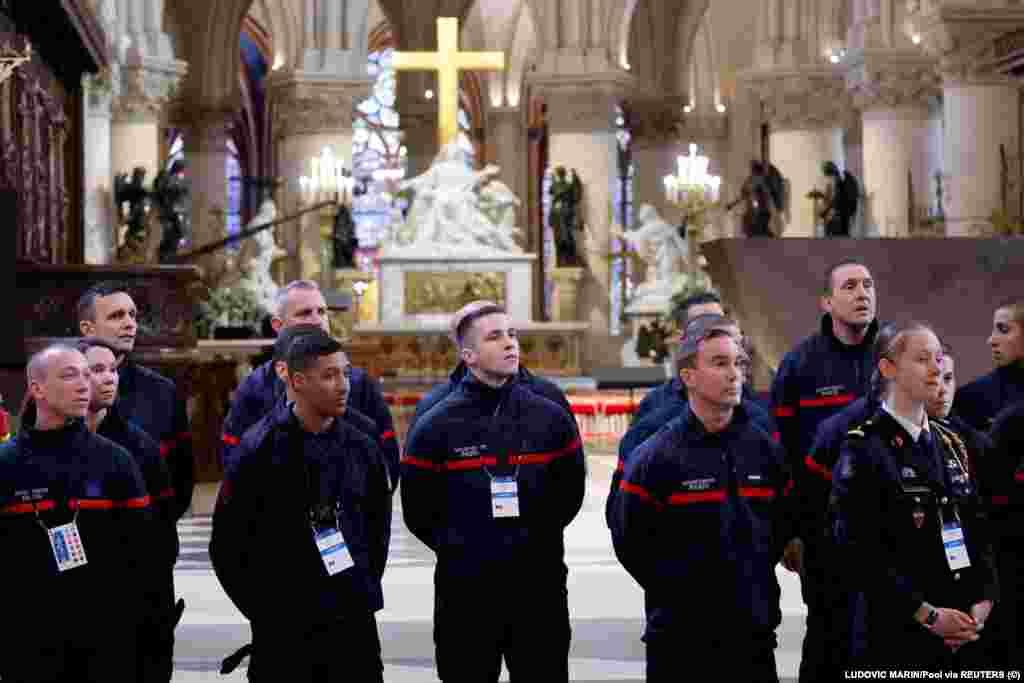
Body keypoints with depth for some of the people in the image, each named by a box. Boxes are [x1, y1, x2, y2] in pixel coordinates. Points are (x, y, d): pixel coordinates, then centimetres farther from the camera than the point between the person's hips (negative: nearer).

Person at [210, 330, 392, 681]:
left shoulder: (361, 447, 6)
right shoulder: (260, 450, -7)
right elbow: (227, 544, -5)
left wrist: (366, 586, 9)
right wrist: (265, 610, -5)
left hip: (355, 622, 4)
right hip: (284, 629, -4)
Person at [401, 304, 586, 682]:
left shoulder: (552, 417, 3)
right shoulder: (435, 425, -2)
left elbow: (570, 492, 11)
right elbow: (418, 509, 3)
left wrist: (537, 537, 6)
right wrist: (457, 548, 4)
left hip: (540, 587, 1)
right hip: (465, 590, -1)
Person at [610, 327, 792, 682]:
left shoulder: (765, 449, 6)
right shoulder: (656, 456, -7)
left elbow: (783, 526, 18)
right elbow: (629, 539, -4)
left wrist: (753, 581, 12)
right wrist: (676, 591, 0)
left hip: (754, 632, 4)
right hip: (680, 637, -4)